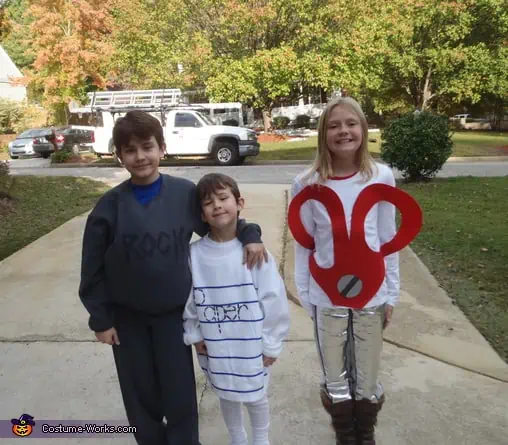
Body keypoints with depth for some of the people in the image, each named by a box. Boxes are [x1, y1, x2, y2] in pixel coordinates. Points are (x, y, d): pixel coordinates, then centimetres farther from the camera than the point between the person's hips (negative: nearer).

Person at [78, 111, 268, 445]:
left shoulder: (185, 193, -10)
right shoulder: (110, 206, -10)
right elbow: (93, 268, -4)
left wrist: (250, 236, -14)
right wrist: (100, 318, -2)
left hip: (173, 312, 0)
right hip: (127, 316, 1)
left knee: (180, 393, 8)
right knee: (141, 394, 15)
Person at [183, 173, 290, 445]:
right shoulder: (194, 254, -11)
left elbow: (273, 299, -12)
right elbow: (187, 299, 1)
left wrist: (270, 344, -7)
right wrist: (194, 335, 2)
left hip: (251, 344, -2)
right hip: (215, 346, 2)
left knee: (255, 397, 18)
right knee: (226, 396, 23)